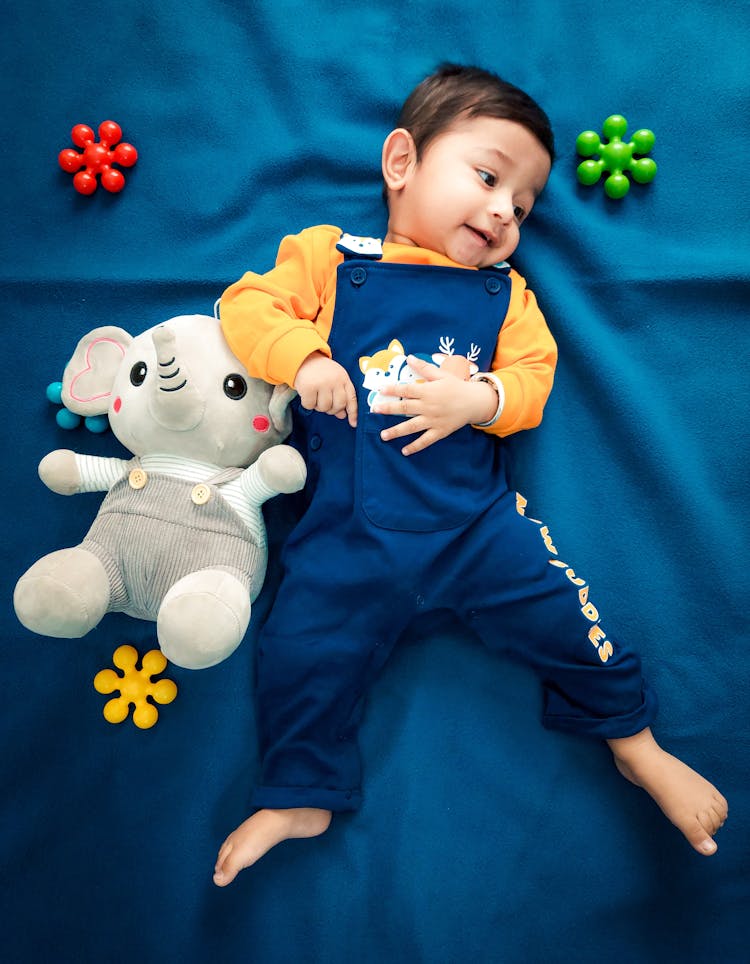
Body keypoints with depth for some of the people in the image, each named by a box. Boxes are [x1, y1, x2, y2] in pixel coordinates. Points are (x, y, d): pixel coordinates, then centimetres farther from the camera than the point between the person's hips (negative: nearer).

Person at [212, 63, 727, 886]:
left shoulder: (502, 291, 14)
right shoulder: (329, 257, 6)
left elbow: (533, 377, 6)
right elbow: (247, 306, 2)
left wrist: (479, 398, -15)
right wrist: (304, 357, -16)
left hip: (477, 518, 2)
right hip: (348, 534, -1)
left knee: (564, 616, -1)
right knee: (302, 656, -4)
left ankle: (635, 741, 29)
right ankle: (301, 797, 25)